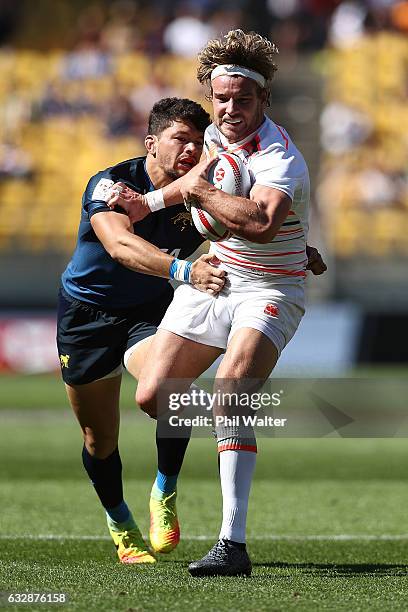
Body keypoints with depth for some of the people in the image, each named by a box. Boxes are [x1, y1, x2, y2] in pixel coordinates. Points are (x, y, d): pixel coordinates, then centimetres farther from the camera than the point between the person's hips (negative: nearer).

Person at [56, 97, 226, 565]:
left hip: (151, 311, 2)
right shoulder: (110, 185, -27)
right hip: (87, 312, -2)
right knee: (99, 439, 6)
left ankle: (164, 495, -6)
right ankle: (119, 524, 34)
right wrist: (183, 269, -64)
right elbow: (120, 245, -46)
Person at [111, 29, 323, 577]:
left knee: (229, 401, -28)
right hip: (208, 281, 7)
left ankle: (233, 544, -32)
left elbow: (261, 222, -43)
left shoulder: (281, 159, -23)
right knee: (151, 399, 2)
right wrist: (153, 201, 23)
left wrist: (199, 192, -31)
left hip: (268, 291, -7)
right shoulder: (217, 134, 2)